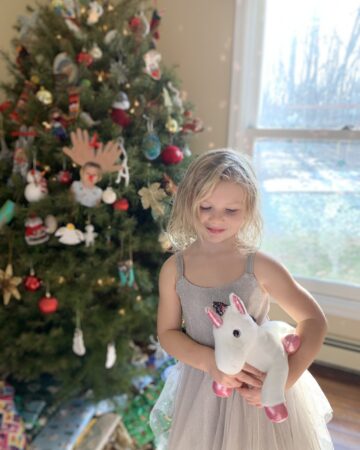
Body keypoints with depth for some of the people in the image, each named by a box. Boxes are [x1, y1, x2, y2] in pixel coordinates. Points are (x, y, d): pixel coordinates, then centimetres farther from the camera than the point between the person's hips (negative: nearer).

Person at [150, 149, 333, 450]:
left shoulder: (260, 266, -17)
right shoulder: (174, 269, -12)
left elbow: (314, 320, -10)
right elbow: (167, 332, -5)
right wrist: (210, 361, -21)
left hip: (259, 384, -1)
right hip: (201, 387, 2)